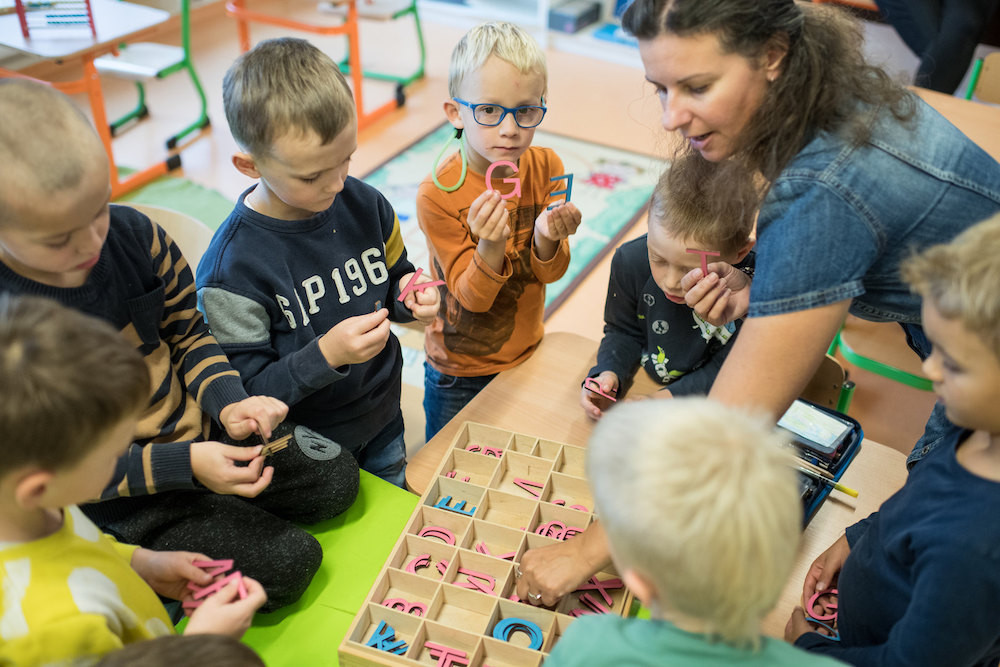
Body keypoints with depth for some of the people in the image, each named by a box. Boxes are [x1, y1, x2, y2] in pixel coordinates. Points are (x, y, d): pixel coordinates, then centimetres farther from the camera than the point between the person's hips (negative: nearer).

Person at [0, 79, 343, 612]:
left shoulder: (132, 233, -14)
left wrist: (227, 402, -15)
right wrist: (183, 466, -26)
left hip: (200, 432, 5)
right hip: (120, 496, -5)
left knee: (335, 483, 3)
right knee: (285, 563, -10)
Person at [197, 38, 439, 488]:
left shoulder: (365, 205, -11)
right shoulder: (232, 266, -27)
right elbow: (246, 395, -22)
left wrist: (409, 297, -16)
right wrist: (327, 354, -35)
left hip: (383, 422, 5)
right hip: (305, 449, -5)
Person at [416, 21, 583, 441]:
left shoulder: (547, 168, -13)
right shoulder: (437, 194, -25)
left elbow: (552, 272, -10)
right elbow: (470, 296, -21)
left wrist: (546, 240, -33)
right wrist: (491, 248, -41)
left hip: (526, 355, 4)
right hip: (459, 375, -3)